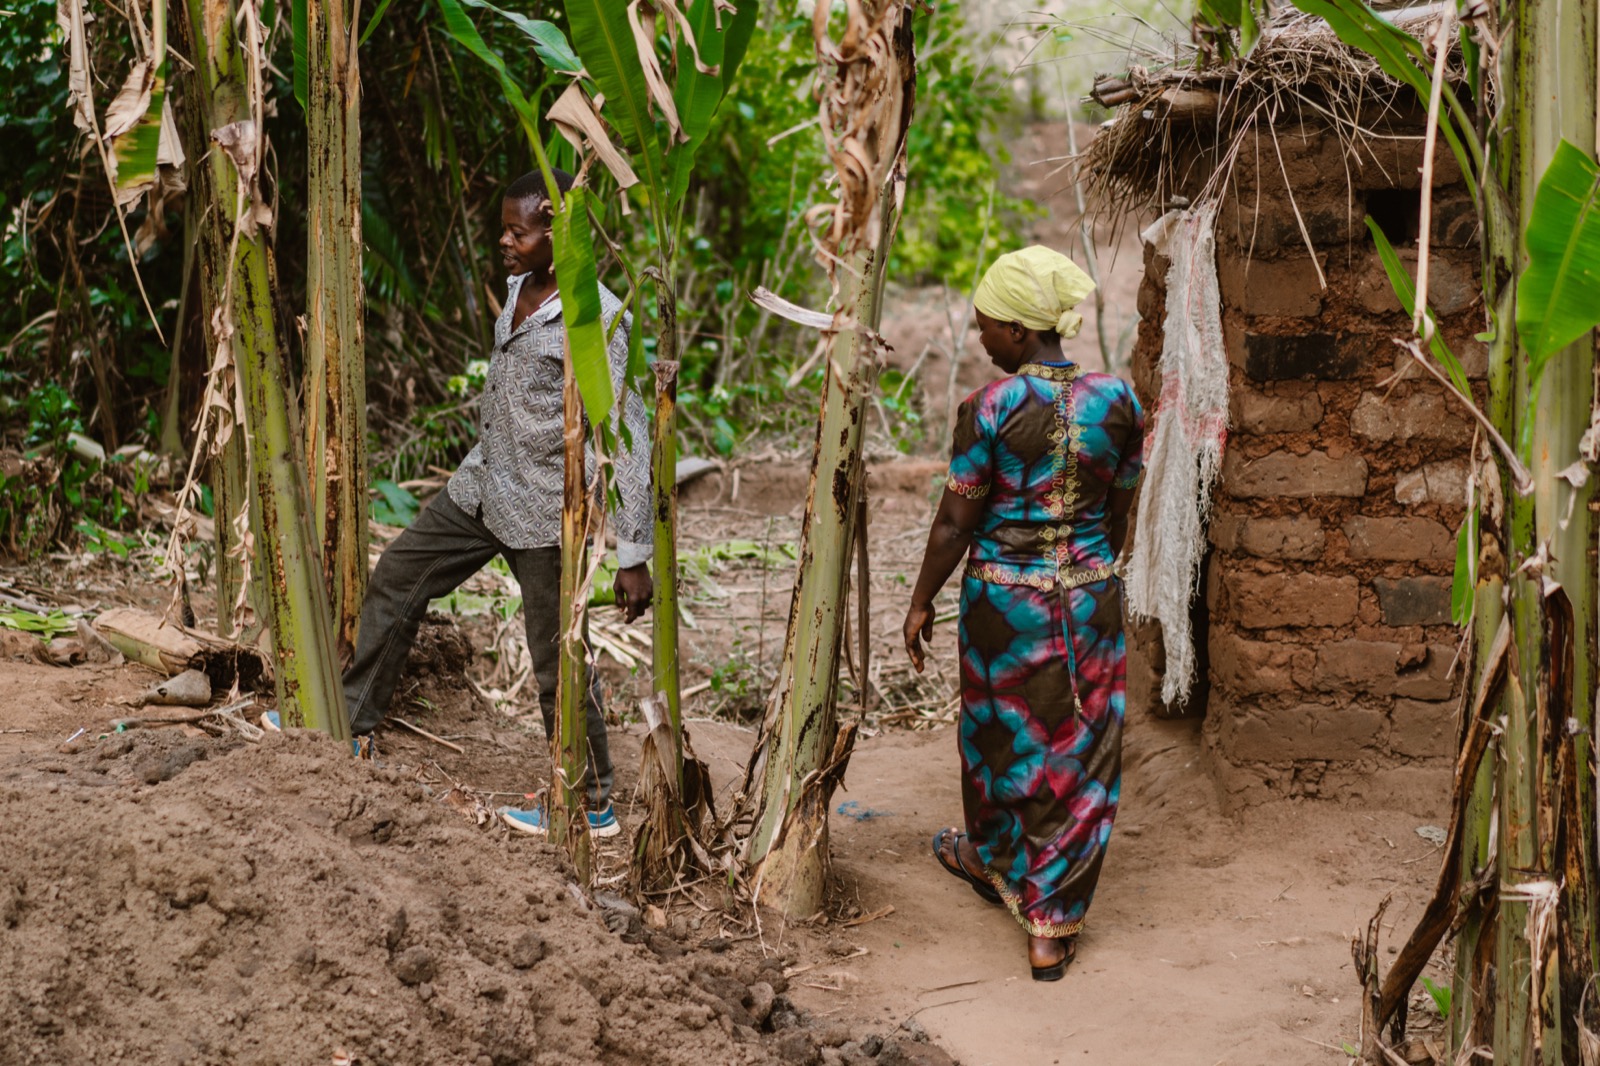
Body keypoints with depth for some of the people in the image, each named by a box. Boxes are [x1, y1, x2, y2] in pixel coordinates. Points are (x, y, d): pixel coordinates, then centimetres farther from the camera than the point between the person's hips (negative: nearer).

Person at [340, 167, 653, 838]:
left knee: (557, 661, 2)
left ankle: (593, 807, 17)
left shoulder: (599, 320, -22)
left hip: (545, 511, -8)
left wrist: (633, 555, -22)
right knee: (394, 584, 14)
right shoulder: (518, 288, 4)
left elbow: (629, 441, -21)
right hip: (480, 487, 9)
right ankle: (351, 726, 30)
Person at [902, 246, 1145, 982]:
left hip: (1006, 596, -3)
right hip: (1091, 593, 3)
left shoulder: (991, 408, -16)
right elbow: (1118, 513, 6)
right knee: (1079, 753, 9)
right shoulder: (1117, 402, -4)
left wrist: (921, 602, 1)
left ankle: (999, 861, 44)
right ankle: (1051, 924, 12)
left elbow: (956, 520, -11)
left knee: (1005, 734, 19)